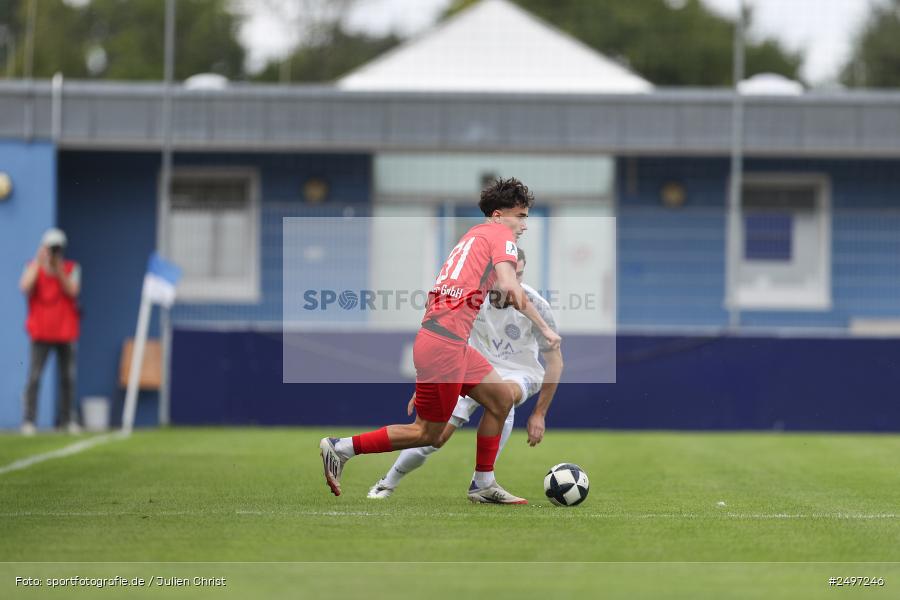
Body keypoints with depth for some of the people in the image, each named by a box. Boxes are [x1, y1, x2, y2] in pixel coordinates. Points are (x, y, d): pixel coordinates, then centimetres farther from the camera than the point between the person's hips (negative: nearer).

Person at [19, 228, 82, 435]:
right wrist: (39, 262, -15)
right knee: (34, 377, -10)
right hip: (41, 331, -2)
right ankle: (28, 420, -10)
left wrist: (58, 270, -17)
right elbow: (25, 287, -16)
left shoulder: (71, 269, 7)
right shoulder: (33, 267, 3)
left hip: (65, 331, 2)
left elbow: (73, 291, -9)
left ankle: (67, 419, 9)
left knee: (68, 377, 2)